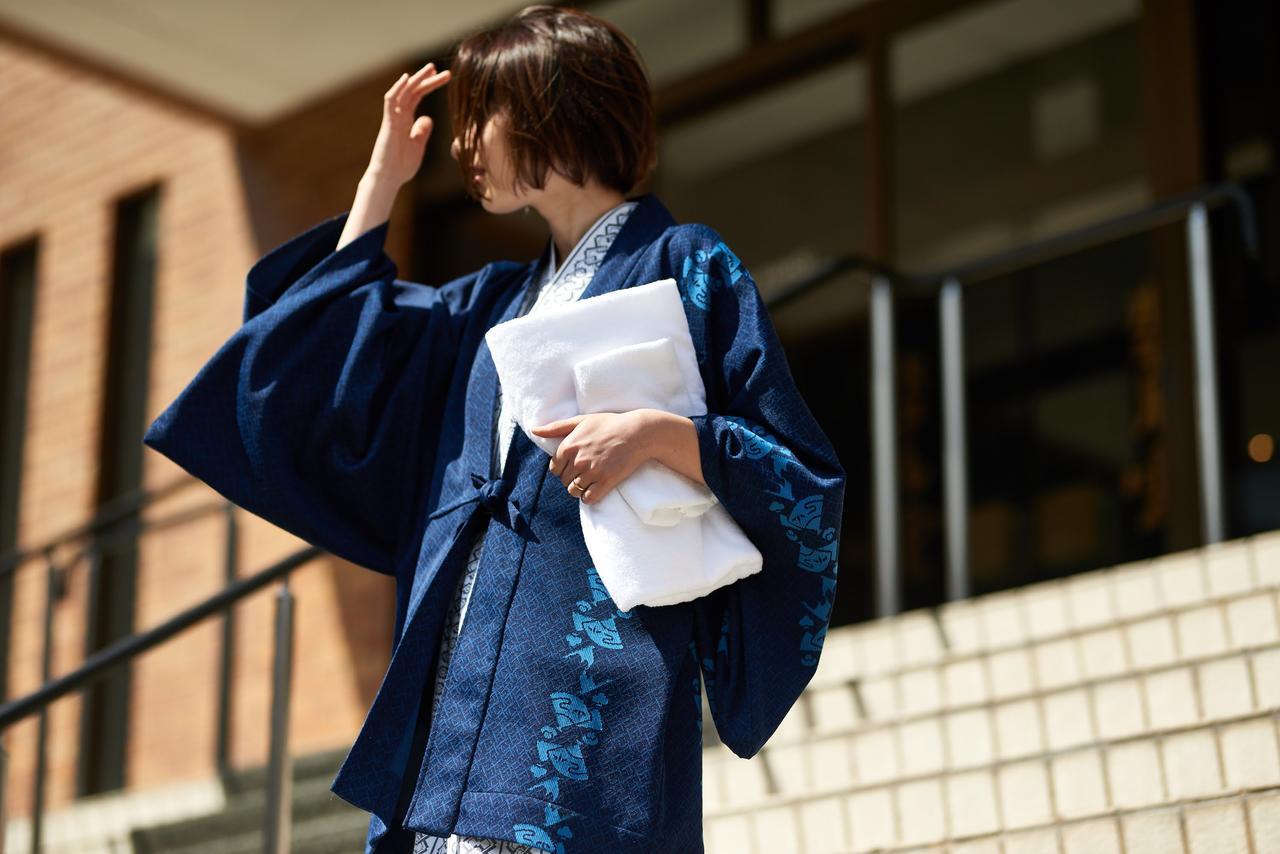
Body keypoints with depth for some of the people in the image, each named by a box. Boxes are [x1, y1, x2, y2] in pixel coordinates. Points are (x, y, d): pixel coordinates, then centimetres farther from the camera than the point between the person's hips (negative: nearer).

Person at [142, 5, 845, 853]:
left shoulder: (684, 266, 2)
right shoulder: (493, 302, 23)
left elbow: (807, 480, -3)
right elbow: (336, 345, 33)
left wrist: (659, 434, -20)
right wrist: (384, 175, 29)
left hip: (593, 685, -7)